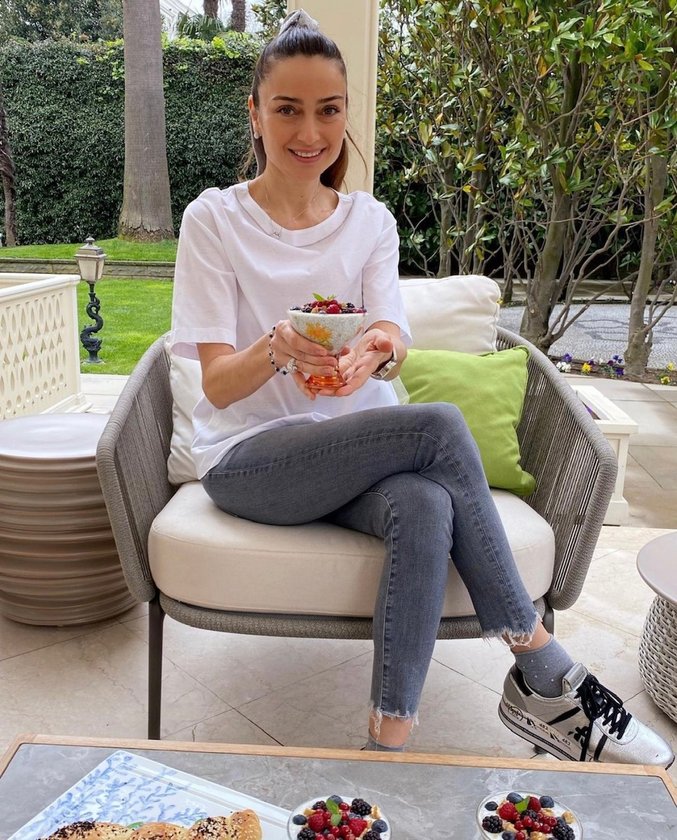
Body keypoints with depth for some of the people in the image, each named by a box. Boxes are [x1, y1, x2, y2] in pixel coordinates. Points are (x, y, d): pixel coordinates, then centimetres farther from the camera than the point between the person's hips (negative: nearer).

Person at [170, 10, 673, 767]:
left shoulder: (370, 220, 7)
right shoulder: (213, 219, -3)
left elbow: (393, 340, -8)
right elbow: (218, 384, -10)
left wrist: (373, 354, -34)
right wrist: (277, 349, -33)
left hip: (356, 448, 3)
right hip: (248, 458, -3)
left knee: (425, 508, -33)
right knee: (441, 425, -28)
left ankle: (390, 741, -20)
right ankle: (545, 674, -19)